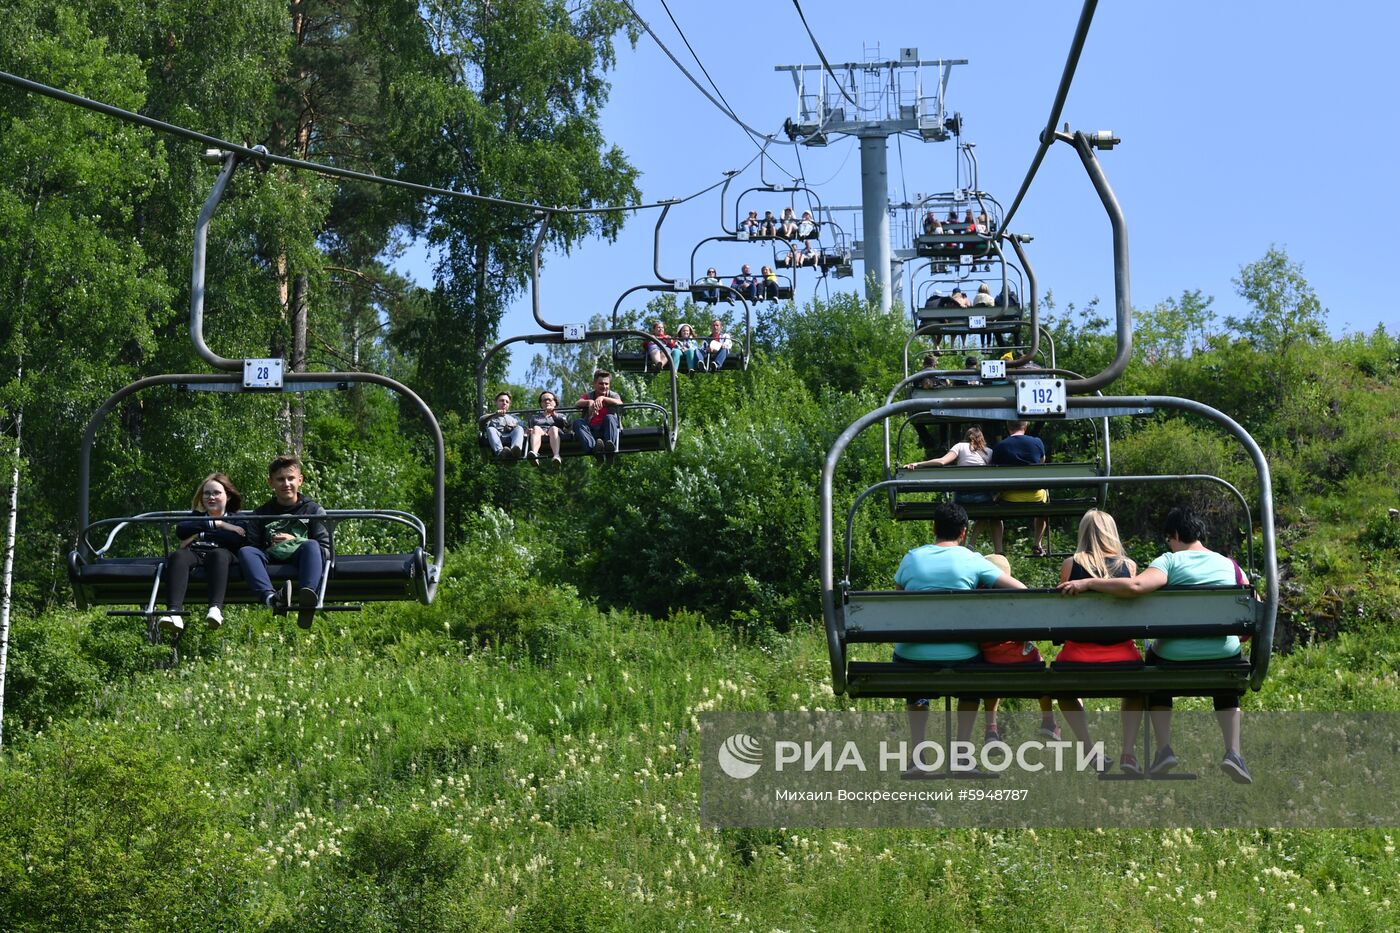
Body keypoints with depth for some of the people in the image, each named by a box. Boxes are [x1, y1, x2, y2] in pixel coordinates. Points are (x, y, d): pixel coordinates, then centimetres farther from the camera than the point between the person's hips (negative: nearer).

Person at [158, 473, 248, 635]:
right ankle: (174, 612, -54)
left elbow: (237, 540, 0)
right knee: (178, 556, -34)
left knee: (219, 554, -38)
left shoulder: (236, 520, 25)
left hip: (220, 554, -2)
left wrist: (200, 535, 2)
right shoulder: (195, 516, 34)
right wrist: (215, 524, 4)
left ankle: (216, 609, -58)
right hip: (193, 554, 2)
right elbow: (181, 530, 9)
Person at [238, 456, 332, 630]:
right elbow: (253, 546, 13)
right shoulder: (261, 513, 23)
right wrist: (270, 548, -8)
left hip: (299, 557, -2)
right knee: (245, 551, -28)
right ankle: (270, 598, -55)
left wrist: (294, 541, -5)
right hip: (271, 560, 2)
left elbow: (325, 550, 6)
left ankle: (307, 597, -63)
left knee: (310, 545, -35)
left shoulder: (313, 510, 17)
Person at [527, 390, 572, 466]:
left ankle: (556, 455, -63)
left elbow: (566, 424, 10)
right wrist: (530, 431, -2)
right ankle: (534, 453, -64)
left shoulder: (560, 416, 32)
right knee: (536, 428, -34)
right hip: (540, 436, 1)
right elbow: (532, 428, 22)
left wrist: (554, 414, 0)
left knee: (553, 428, -36)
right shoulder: (535, 417, 37)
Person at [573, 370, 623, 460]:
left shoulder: (613, 395, 13)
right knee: (577, 421, -25)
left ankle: (610, 445, -53)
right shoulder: (587, 396, 16)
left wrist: (602, 398, -28)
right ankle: (594, 448, -51)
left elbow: (619, 403, -13)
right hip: (591, 431, 1)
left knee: (609, 418, -29)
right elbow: (578, 403, -7)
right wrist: (589, 402, -29)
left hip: (607, 429, -1)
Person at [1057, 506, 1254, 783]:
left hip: (1176, 657, -3)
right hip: (1225, 657, 3)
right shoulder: (1228, 565, 8)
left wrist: (1087, 583, -16)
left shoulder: (1170, 561, -5)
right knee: (1227, 694, 35)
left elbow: (1135, 586, -22)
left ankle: (1164, 748, 14)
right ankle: (1233, 752, 11)